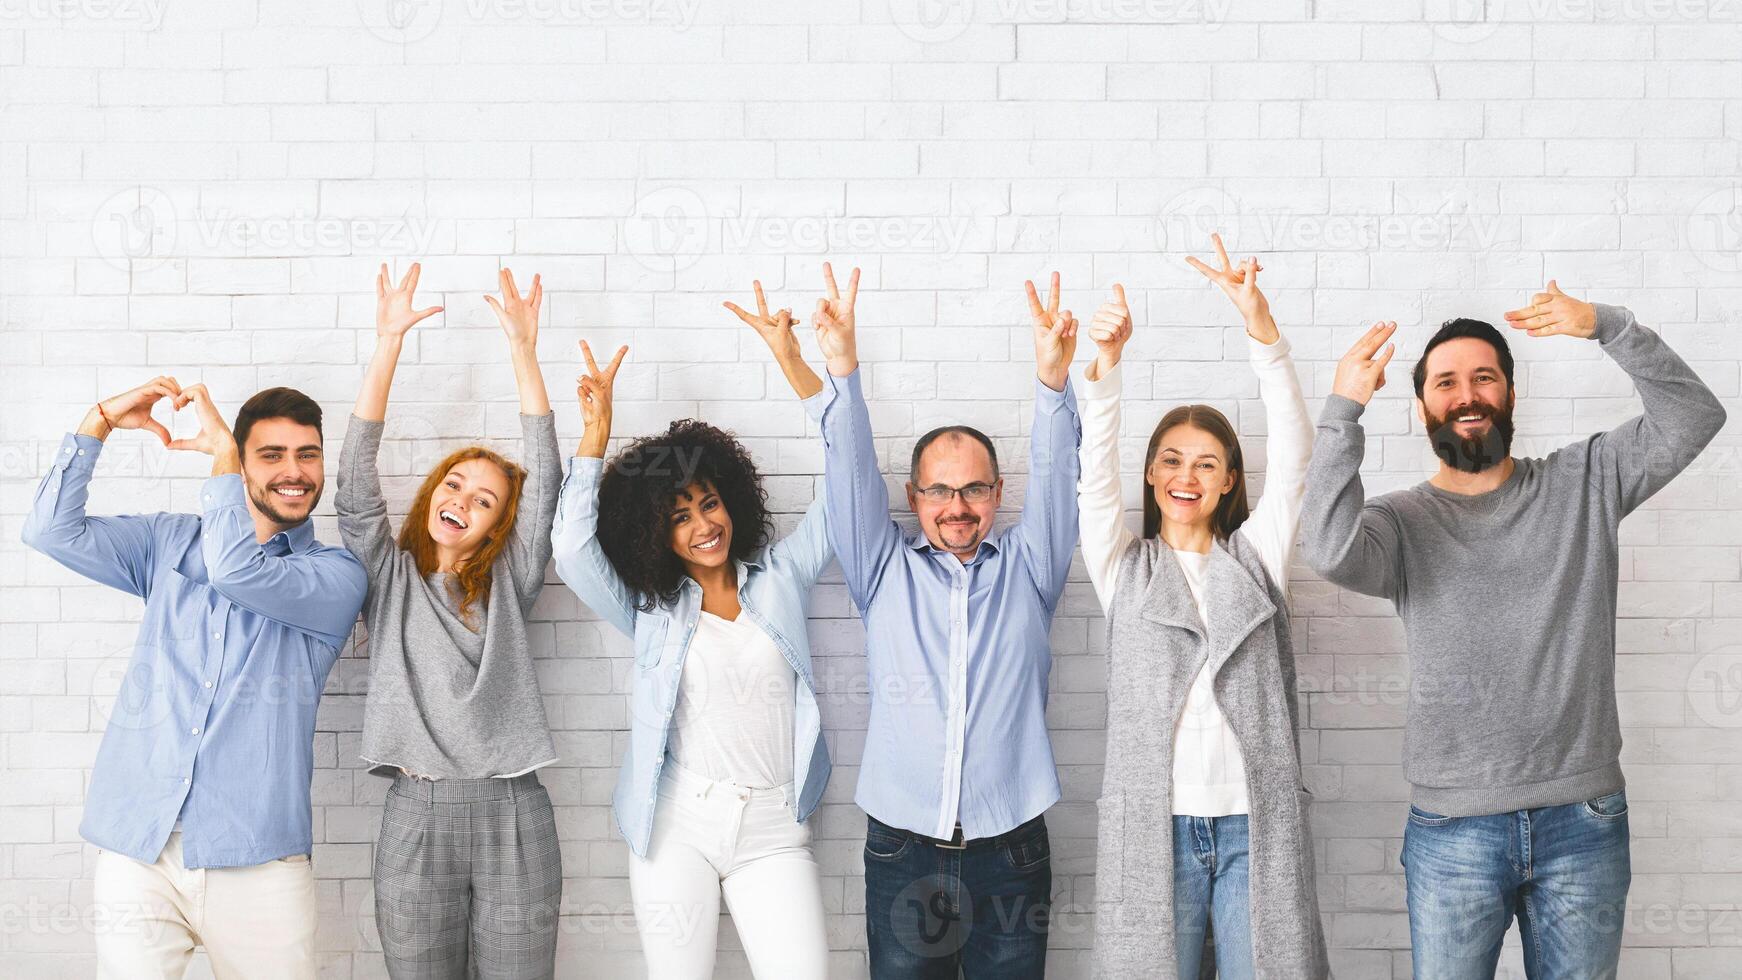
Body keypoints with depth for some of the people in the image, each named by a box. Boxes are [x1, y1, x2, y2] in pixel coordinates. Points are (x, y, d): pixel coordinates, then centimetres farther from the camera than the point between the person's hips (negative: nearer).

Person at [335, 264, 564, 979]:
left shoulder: (506, 585, 12)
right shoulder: (391, 578, 11)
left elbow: (543, 479, 3)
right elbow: (355, 482, 0)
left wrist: (523, 350, -3)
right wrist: (388, 343, -6)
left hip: (514, 819, 1)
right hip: (417, 818, 0)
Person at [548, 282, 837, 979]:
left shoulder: (779, 580, 9)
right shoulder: (650, 611, 8)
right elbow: (574, 551, -7)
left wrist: (791, 360, -3)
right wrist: (596, 431, -8)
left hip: (774, 830, 0)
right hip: (678, 823, 0)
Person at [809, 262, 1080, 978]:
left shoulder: (1026, 568, 9)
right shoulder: (886, 571, 9)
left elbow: (1054, 477, -5)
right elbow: (852, 476, -3)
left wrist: (1053, 381, -23)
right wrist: (842, 372, -18)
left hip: (1011, 854, 0)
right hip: (903, 855, 0)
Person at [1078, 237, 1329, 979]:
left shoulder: (1254, 556, 11)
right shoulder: (1123, 565, 10)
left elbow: (1294, 454, -2)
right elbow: (1096, 473, -6)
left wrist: (1262, 329, -17)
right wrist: (1103, 365, -24)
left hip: (1254, 824, 1)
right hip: (1154, 824, 0)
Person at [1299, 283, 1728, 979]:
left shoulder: (1583, 483, 7)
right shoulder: (1402, 522, 1)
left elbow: (1693, 416, -2)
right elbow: (1330, 552, -20)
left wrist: (1606, 326, -14)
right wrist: (1343, 410, -21)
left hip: (1584, 822, 1)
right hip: (1453, 827, -1)